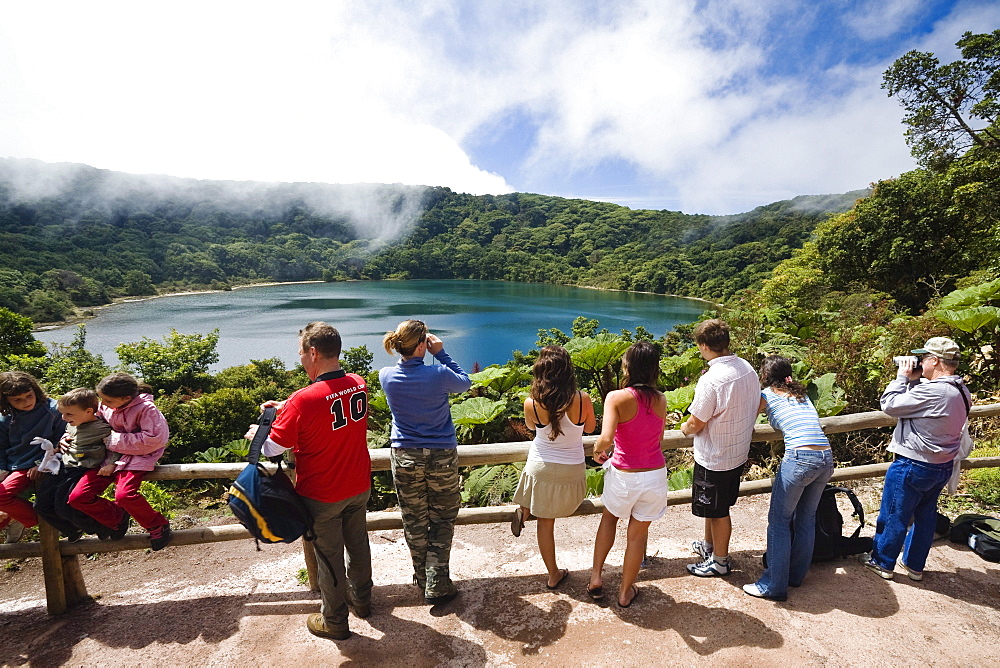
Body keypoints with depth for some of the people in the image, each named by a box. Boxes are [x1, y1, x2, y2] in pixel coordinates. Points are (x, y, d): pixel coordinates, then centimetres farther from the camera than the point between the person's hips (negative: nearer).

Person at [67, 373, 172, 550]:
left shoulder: (145, 408, -18)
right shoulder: (104, 407, 2)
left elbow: (154, 439, -22)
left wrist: (116, 441, -17)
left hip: (137, 457, -7)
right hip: (110, 456, 7)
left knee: (124, 494, -29)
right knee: (77, 497, -6)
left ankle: (157, 525, -4)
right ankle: (118, 518, 19)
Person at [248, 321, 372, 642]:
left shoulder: (303, 400, -29)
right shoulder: (359, 385, -10)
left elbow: (272, 449, -17)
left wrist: (256, 434, 4)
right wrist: (287, 409, 9)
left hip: (322, 496, -5)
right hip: (359, 488, 5)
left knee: (329, 555, 15)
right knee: (358, 543, 24)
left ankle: (334, 621, 36)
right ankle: (361, 600, 46)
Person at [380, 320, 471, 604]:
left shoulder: (387, 376, -10)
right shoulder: (439, 374, -19)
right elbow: (465, 382, 1)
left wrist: (407, 355, 2)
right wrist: (441, 354, -3)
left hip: (404, 458, 3)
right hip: (442, 457, -3)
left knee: (414, 522, 18)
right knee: (442, 521, 14)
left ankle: (422, 578, 36)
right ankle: (437, 585, 21)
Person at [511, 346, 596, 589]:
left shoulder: (531, 404, -19)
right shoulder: (582, 399, -21)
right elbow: (590, 427, 1)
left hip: (541, 468, -1)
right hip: (571, 471, 1)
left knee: (545, 522, 24)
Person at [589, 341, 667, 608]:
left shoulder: (617, 398, -20)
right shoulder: (661, 399, -5)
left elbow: (605, 438, -30)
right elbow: (658, 438, 5)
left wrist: (597, 450, -10)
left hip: (624, 475, -2)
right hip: (655, 474, 3)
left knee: (609, 517, 27)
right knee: (638, 534, 18)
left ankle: (596, 577, 33)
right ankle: (625, 591, 36)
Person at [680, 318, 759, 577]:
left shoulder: (711, 379, -29)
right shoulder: (748, 368, -3)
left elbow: (696, 424, -22)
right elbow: (755, 408, 10)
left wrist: (685, 427, 0)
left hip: (714, 458, -8)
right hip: (739, 452, 8)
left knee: (718, 510, 12)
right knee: (712, 506, 26)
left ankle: (720, 561, 31)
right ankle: (708, 545, 45)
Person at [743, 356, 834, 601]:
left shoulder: (767, 395, 4)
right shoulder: (801, 395, 21)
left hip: (800, 458, -7)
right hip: (826, 457, 7)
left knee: (779, 520, 4)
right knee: (806, 518, 19)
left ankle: (774, 585, 9)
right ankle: (796, 574, 33)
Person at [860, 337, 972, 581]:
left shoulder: (933, 391, -28)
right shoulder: (961, 391, 4)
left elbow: (890, 404, -21)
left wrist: (902, 376, -10)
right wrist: (913, 380, 2)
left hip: (913, 466, -9)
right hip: (942, 467, 9)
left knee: (894, 516, 7)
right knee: (925, 516, 21)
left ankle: (882, 563, 23)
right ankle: (915, 565, 34)